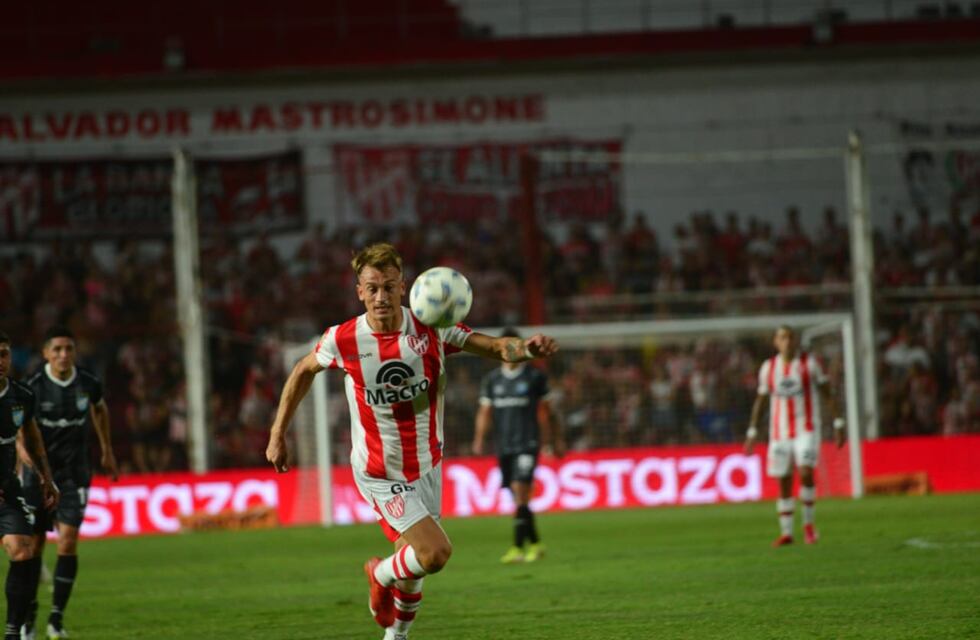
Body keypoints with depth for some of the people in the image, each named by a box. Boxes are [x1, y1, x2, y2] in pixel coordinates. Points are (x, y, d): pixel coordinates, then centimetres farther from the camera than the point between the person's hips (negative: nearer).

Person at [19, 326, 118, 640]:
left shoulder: (88, 384, -4)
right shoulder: (33, 387, -13)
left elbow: (100, 410, 18)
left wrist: (107, 451, 26)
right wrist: (26, 452, -42)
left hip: (74, 473, 1)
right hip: (38, 472, -1)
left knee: (68, 541, -13)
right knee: (34, 544, 5)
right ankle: (28, 615, 22)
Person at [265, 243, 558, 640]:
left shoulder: (431, 331, -12)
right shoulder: (342, 340, -14)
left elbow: (495, 347, -13)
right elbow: (303, 372, 5)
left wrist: (527, 348, -36)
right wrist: (278, 434, 7)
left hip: (426, 468, 3)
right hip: (379, 475, -3)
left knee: (414, 571, 13)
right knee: (436, 552, -20)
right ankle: (381, 575, 11)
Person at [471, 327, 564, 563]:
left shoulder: (534, 377, 2)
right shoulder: (492, 380, 9)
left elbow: (546, 411, 8)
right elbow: (485, 412, 10)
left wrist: (555, 441, 10)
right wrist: (479, 439, -4)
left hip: (527, 444, -4)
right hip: (503, 446, 4)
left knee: (521, 491, -18)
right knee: (519, 498, 8)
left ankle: (518, 548, -21)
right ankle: (535, 544, 23)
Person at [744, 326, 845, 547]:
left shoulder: (810, 363, -2)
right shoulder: (768, 368, 5)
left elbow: (826, 394, 2)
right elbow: (760, 401, 14)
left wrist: (837, 424, -2)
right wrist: (752, 432, 12)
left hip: (807, 429, -3)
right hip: (780, 432, 3)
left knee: (806, 472, -20)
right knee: (783, 482, 2)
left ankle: (808, 523, -4)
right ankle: (786, 532, 11)